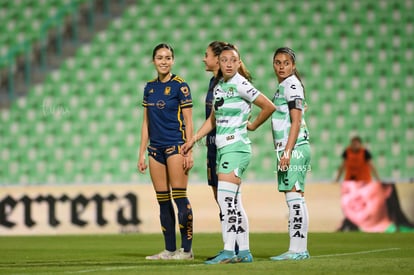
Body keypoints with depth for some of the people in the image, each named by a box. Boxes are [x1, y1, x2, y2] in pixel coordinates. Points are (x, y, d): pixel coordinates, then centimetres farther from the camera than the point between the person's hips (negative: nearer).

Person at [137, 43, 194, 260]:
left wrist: (189, 152, -12)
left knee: (180, 198, -8)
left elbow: (188, 121, -6)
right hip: (156, 147, 6)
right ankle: (169, 249, 10)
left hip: (175, 145, -6)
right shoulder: (149, 87, 12)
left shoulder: (180, 86, -4)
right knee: (163, 200, 6)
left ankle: (186, 249, -4)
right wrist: (142, 153, 12)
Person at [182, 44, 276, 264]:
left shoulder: (240, 84, -9)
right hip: (222, 148, 8)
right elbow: (213, 119, 23)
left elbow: (269, 107, -9)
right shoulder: (218, 86, 14)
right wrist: (193, 140, 17)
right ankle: (244, 252, 10)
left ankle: (228, 251, -18)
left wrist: (252, 125, 1)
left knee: (225, 198, -16)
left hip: (236, 147, -8)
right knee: (233, 202, 7)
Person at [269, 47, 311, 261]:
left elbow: (296, 121, -15)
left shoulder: (291, 85, -8)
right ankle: (297, 249, 9)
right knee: (293, 198, 8)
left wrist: (287, 151, -21)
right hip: (288, 149, 10)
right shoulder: (284, 86, 20)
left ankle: (298, 249, -12)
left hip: (294, 148, -10)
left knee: (294, 196, -11)